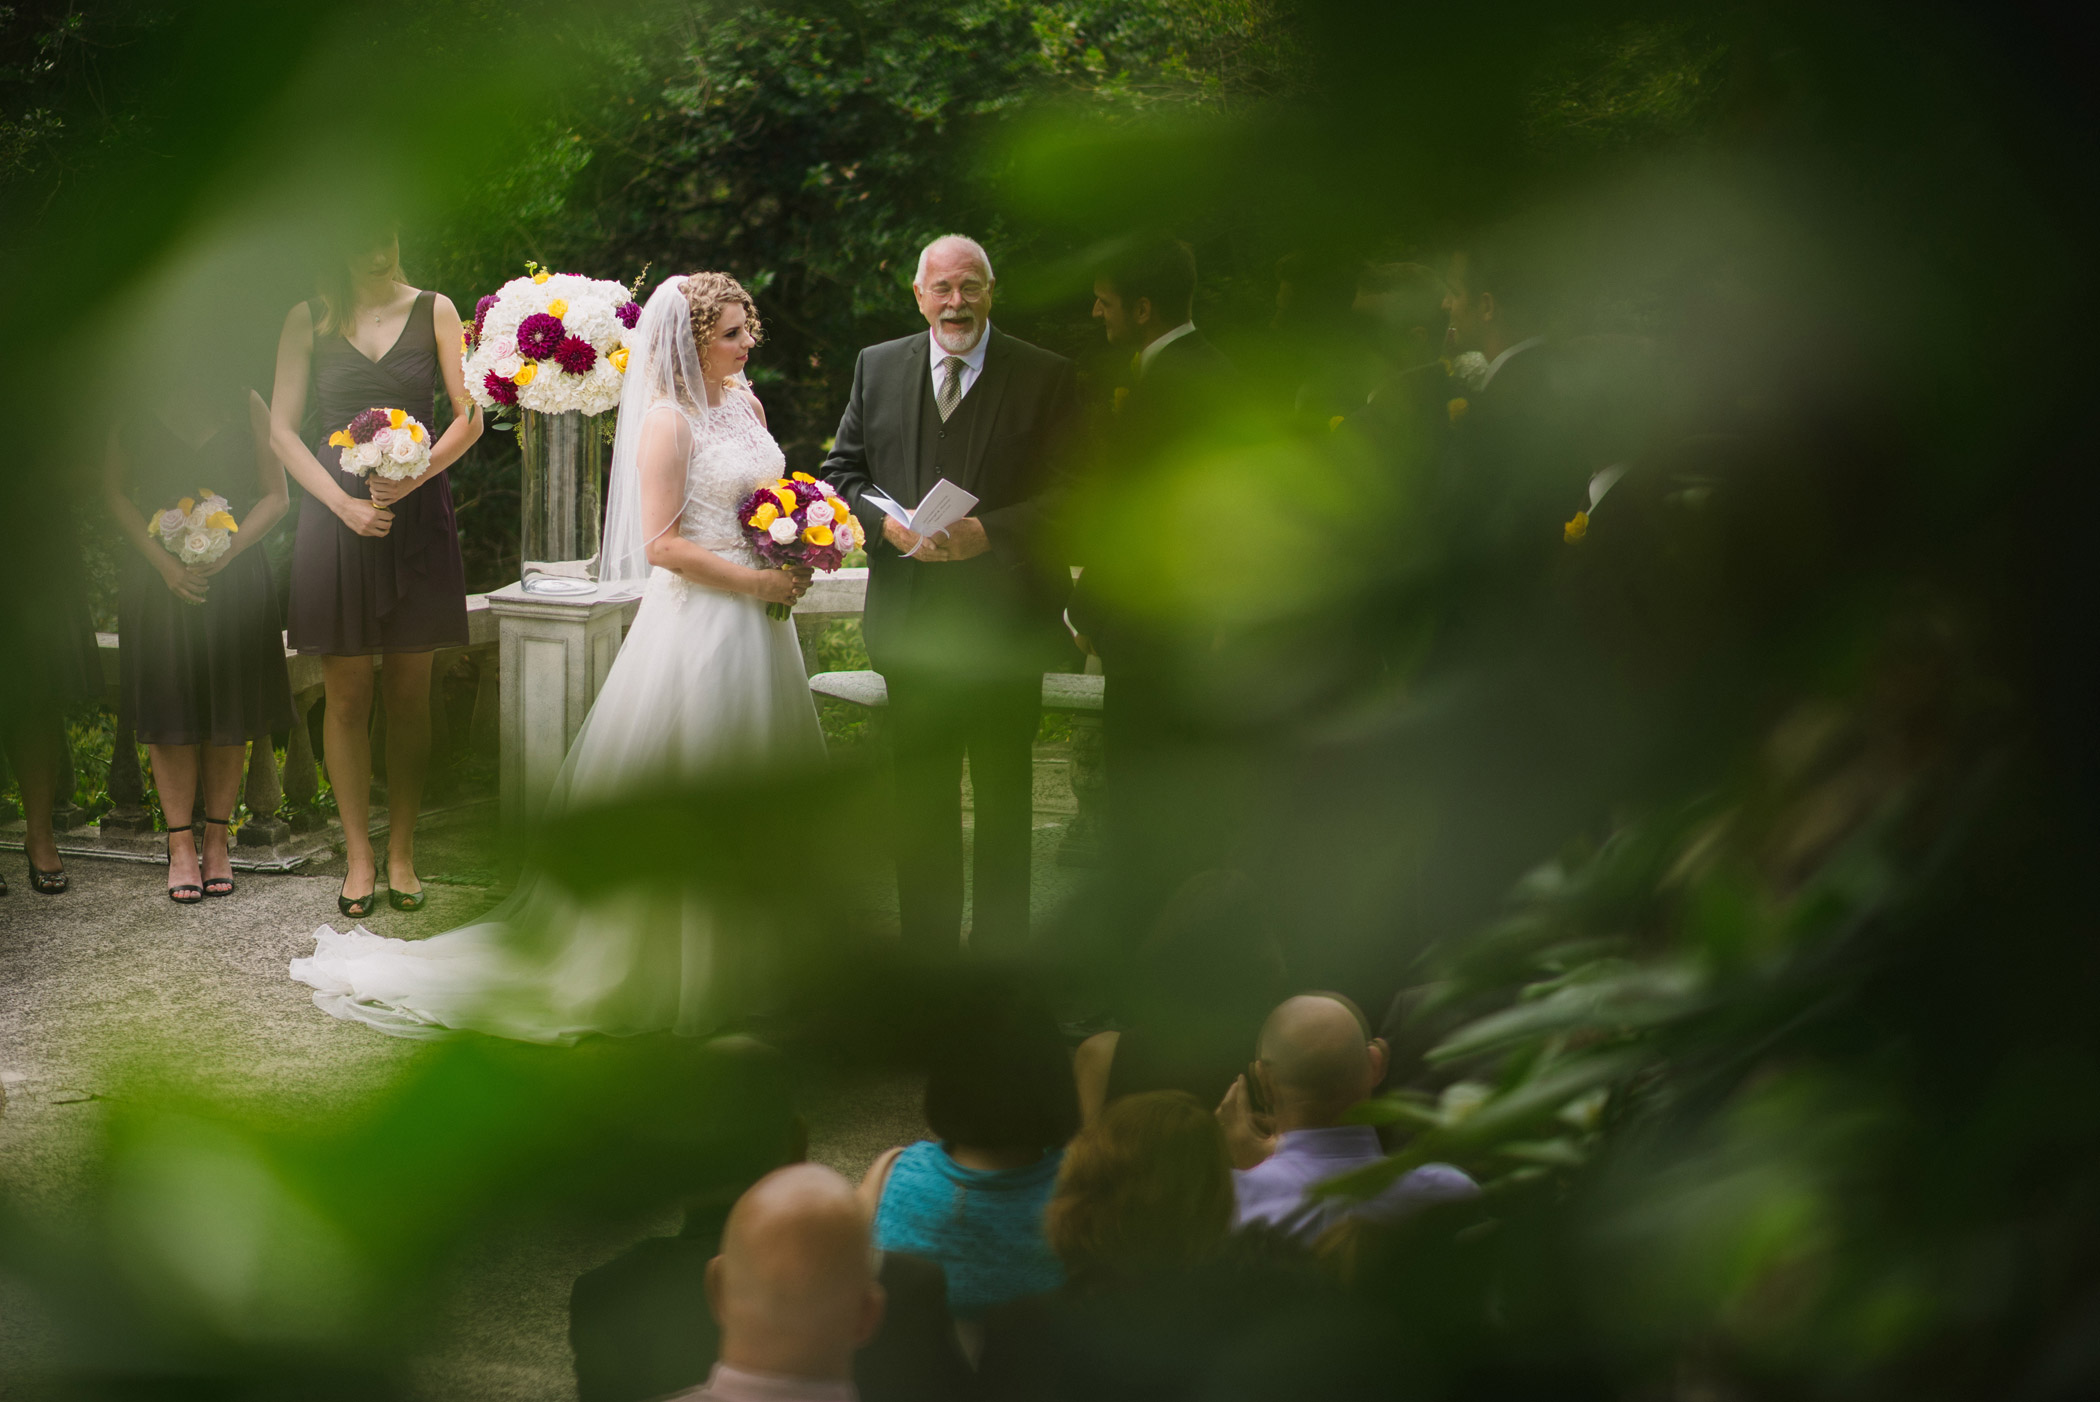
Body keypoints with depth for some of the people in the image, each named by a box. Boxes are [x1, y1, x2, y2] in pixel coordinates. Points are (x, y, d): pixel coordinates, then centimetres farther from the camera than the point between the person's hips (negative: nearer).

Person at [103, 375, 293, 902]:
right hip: (160, 578, -1)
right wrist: (163, 559, -12)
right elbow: (115, 492, 2)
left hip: (235, 577, 1)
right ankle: (181, 845, 7)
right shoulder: (137, 408, 2)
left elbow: (276, 496, 3)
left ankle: (217, 841, 13)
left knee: (229, 709, 3)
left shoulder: (246, 405, 3)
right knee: (170, 708, 0)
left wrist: (229, 549, -14)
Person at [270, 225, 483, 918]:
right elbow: (282, 428, 4)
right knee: (347, 694, -1)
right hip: (338, 513, 0)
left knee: (410, 693, 2)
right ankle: (358, 856, 8)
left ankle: (401, 854, 11)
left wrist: (418, 472, -13)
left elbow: (469, 415, 4)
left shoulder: (433, 311, 8)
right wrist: (344, 503, -9)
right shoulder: (309, 320, 7)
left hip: (418, 513, 0)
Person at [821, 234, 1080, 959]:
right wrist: (888, 524, -10)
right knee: (920, 798, 11)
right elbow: (842, 471, 9)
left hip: (1004, 621, -3)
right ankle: (927, 955, 21)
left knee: (1004, 800, 6)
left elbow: (1070, 494, -7)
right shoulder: (876, 367, 7)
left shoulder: (1047, 376, -3)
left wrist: (989, 533, -20)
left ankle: (998, 955, 16)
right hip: (913, 621, 3)